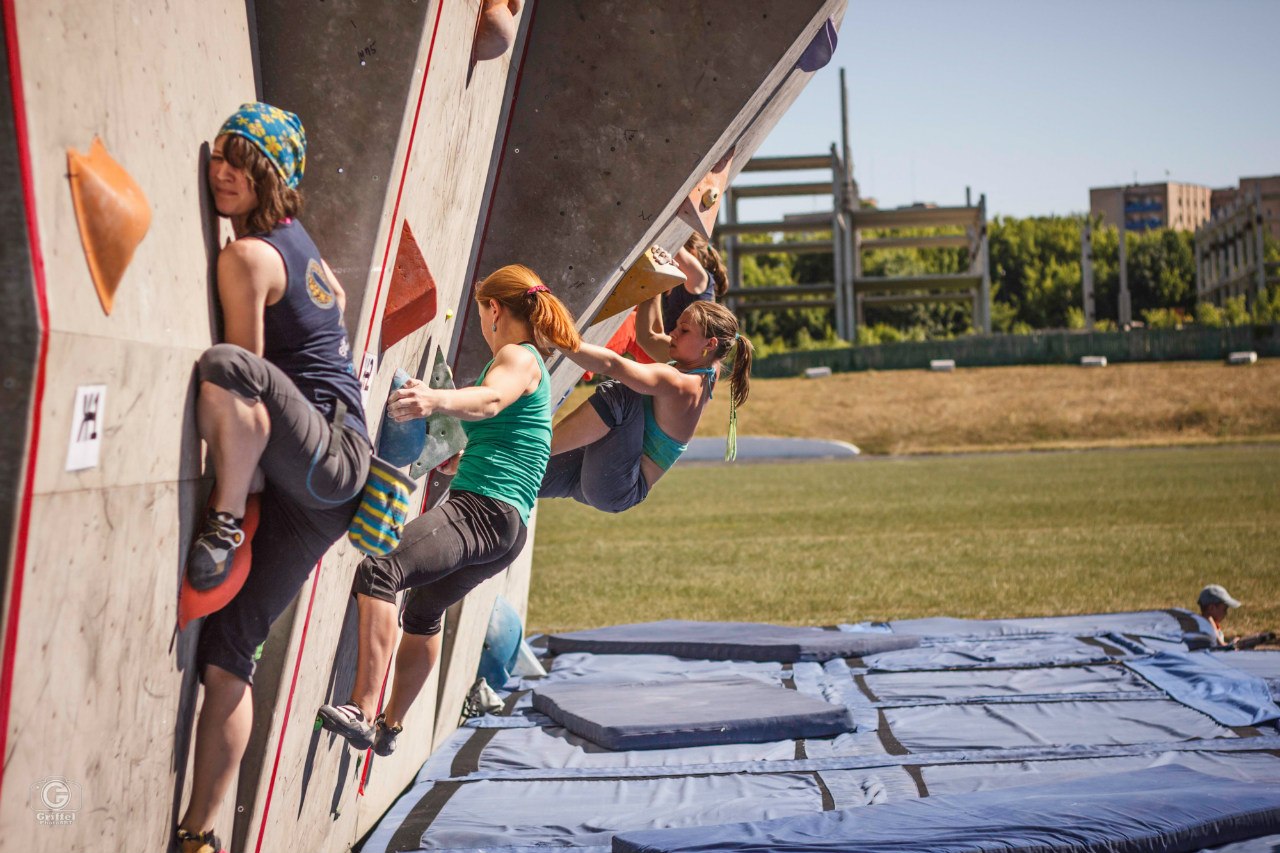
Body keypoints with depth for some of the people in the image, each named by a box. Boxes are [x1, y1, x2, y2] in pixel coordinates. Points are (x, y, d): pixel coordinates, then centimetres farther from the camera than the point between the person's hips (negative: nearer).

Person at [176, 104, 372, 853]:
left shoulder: (246, 256, -9)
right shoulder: (296, 236, 16)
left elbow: (248, 368, -8)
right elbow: (336, 300, 34)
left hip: (328, 459, -9)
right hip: (317, 482, 9)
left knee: (225, 366, -35)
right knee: (228, 647, 6)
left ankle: (223, 522, -22)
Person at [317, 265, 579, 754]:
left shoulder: (518, 357, -5)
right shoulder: (529, 365, 26)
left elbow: (488, 400, -30)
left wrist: (436, 400, -50)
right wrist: (455, 461, 59)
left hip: (483, 510, -11)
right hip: (504, 529, 11)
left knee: (379, 572, -30)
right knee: (424, 610, 31)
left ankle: (363, 713, -41)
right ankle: (391, 727, 46)